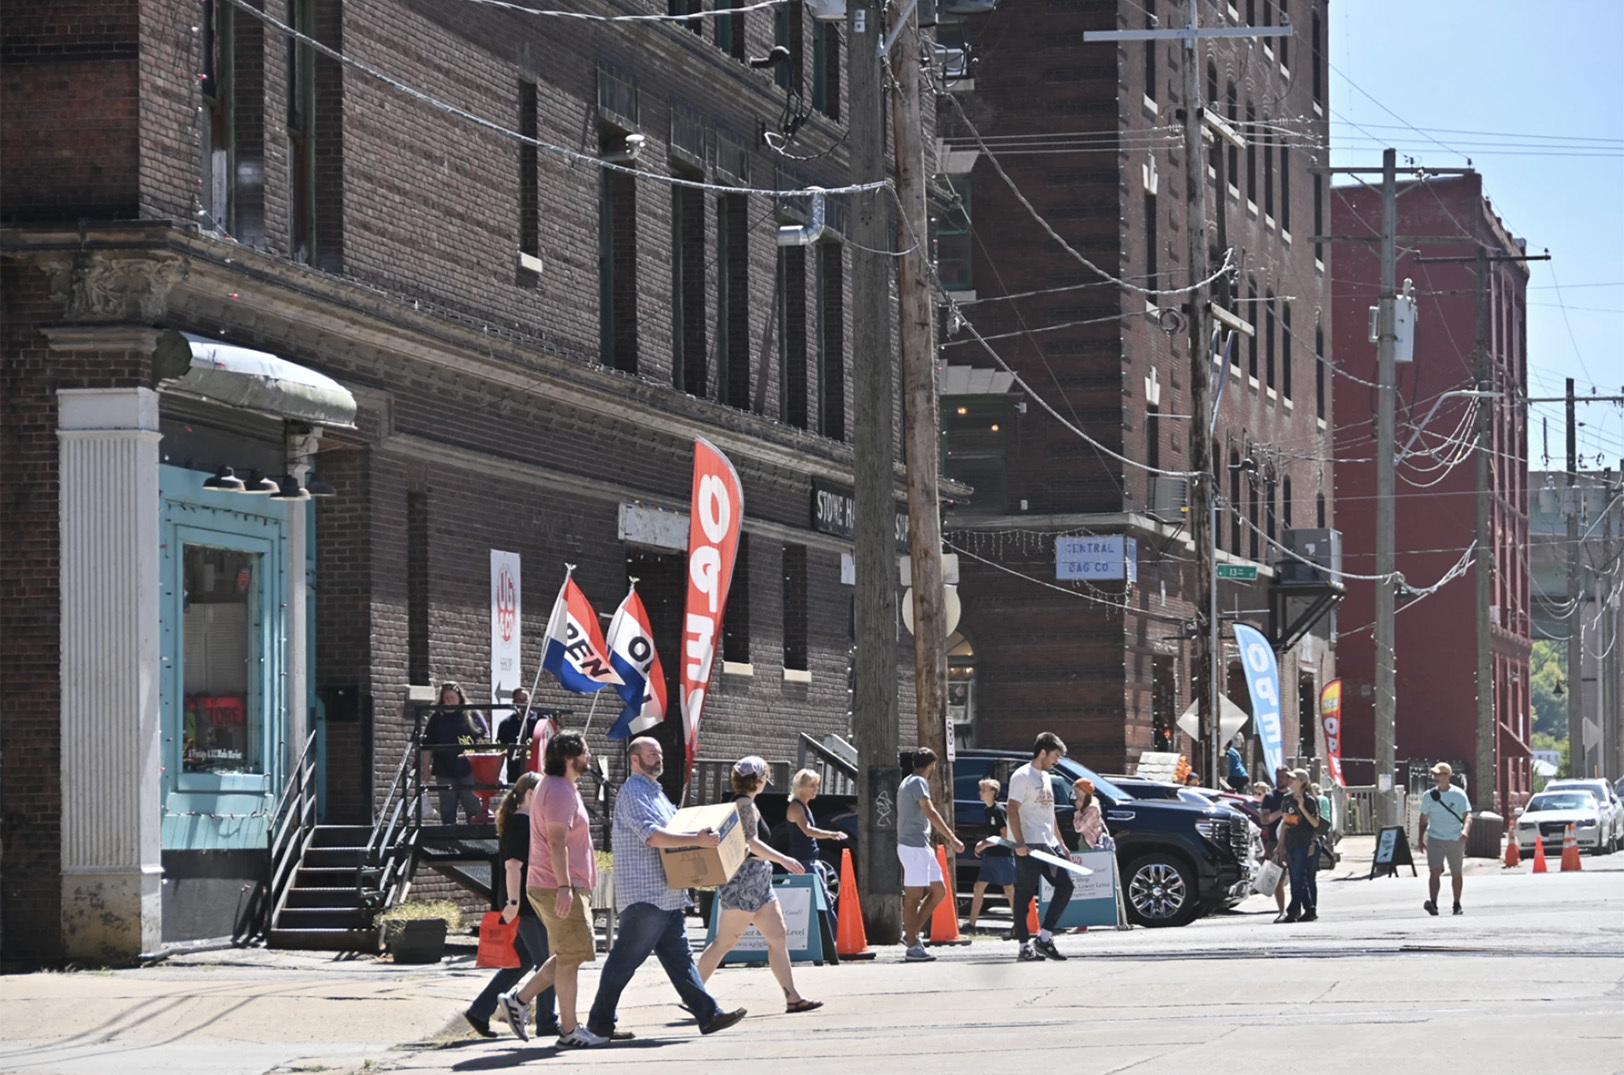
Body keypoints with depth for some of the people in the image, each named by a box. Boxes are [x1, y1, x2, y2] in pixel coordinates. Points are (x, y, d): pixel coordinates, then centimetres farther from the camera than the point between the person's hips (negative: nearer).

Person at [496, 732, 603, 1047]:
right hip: (559, 888, -10)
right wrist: (564, 886, -28)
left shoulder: (555, 787, 19)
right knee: (570, 958, -5)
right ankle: (569, 1031, -1)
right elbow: (556, 841, -23)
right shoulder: (560, 791, -15)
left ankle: (518, 999, 13)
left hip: (557, 887, 10)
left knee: (569, 956, 15)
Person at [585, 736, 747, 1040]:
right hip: (644, 893, -10)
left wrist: (702, 837, 16)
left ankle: (708, 1014, 5)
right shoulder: (633, 792, -11)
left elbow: (669, 832, 30)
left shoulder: (655, 793, 22)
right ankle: (600, 1022, 1)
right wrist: (697, 839, -27)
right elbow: (652, 836, -23)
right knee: (626, 959, -5)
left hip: (666, 895, 10)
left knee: (679, 956, 7)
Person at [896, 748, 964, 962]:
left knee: (939, 891, 12)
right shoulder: (918, 783, -11)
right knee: (913, 897, -8)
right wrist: (952, 838, -23)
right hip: (914, 846, -10)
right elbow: (930, 812, -21)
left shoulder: (909, 782, 20)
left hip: (921, 846, 10)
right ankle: (912, 947, -7)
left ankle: (911, 934, 13)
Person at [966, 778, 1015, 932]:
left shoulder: (999, 811, -14)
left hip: (1003, 855, -9)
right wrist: (983, 845, 9)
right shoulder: (987, 810, 12)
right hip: (990, 856, 9)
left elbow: (1005, 836, -17)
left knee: (1009, 889, -1)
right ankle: (972, 924, 6)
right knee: (978, 887, 4)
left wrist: (985, 844, -17)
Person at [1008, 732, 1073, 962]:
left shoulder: (1046, 777, 19)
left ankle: (1045, 938, 6)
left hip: (1048, 844, 9)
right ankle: (1024, 945, -2)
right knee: (1025, 896, -4)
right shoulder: (1022, 776, -8)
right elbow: (1013, 810, -16)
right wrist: (1019, 843, -24)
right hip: (1029, 846, -9)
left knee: (1065, 886, 2)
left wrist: (1060, 842, 24)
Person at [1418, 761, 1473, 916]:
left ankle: (1457, 905, 21)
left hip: (1455, 839, -1)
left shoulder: (1459, 795, -3)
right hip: (1435, 839, 1)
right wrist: (1421, 838, 9)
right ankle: (1433, 903, -23)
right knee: (1434, 871, -14)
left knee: (1456, 873, 9)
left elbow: (1467, 815, -10)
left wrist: (1465, 830, -28)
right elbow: (1424, 819, 13)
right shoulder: (1429, 796, 5)